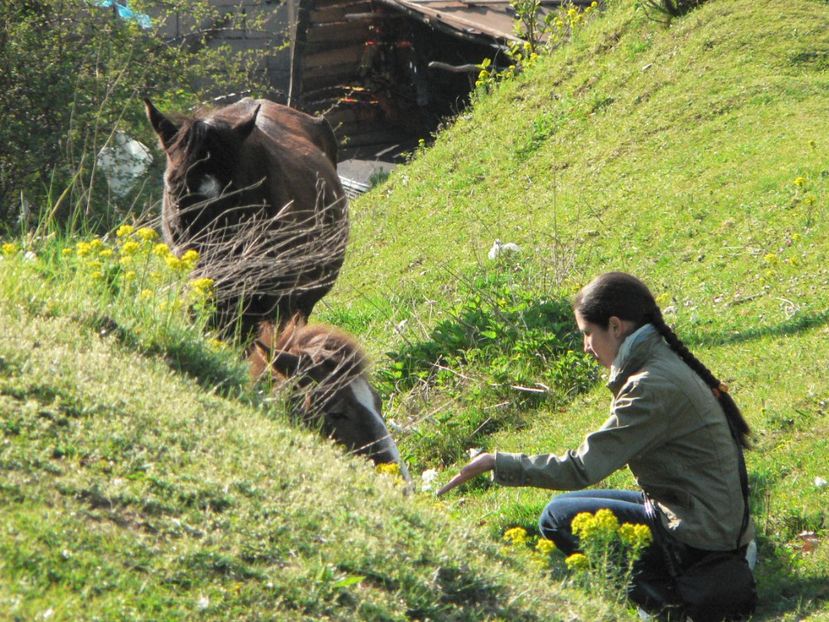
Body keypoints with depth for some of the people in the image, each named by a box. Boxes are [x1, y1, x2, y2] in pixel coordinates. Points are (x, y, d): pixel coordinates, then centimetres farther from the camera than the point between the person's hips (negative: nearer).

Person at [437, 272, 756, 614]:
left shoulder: (654, 386, -22)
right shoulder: (665, 364, 8)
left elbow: (580, 469, -22)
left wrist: (495, 462, -15)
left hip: (699, 537, -10)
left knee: (558, 518, -4)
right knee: (568, 502, 17)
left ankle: (651, 591, -5)